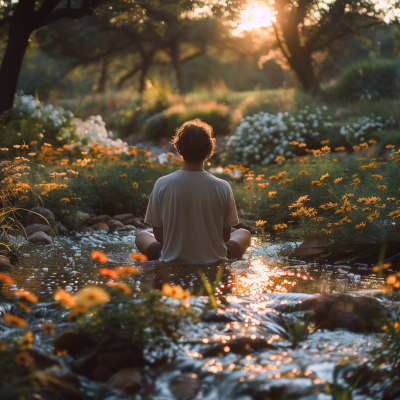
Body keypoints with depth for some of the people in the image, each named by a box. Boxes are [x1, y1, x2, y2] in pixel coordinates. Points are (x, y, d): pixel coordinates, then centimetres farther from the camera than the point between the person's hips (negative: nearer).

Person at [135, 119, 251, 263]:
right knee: (244, 234, 31)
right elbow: (226, 236, -4)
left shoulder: (162, 185, -15)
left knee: (141, 236, 31)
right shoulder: (222, 187, -15)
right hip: (215, 260, 1)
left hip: (172, 261, -1)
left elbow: (158, 236, -5)